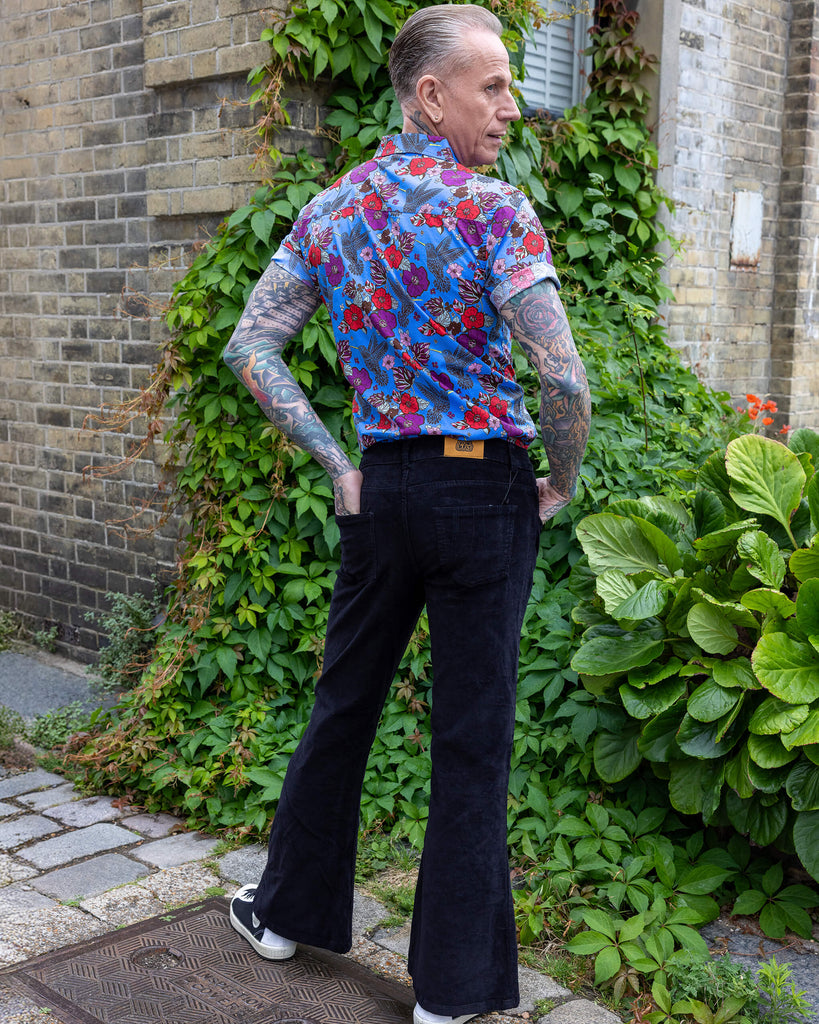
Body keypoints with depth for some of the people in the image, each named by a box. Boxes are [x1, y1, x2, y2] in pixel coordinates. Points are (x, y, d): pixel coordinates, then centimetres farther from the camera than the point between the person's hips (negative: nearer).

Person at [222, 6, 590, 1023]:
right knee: (472, 738, 5)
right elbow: (563, 377, -20)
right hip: (483, 489, -5)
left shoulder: (328, 213, 6)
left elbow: (249, 349, 4)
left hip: (379, 485, 5)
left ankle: (288, 909, 36)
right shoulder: (491, 207, -12)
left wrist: (337, 465, 6)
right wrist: (562, 482, -3)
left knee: (342, 707, 19)